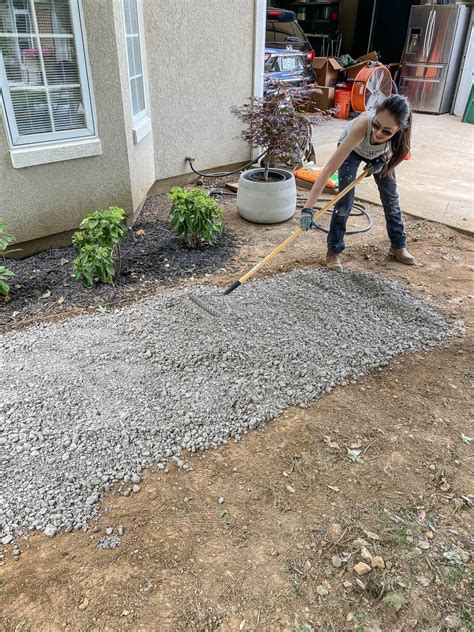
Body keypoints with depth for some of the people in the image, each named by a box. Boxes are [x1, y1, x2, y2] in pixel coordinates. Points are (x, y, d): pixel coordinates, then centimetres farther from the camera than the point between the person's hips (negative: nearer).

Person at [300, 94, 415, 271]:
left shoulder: (401, 128, -38)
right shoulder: (362, 126, -47)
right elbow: (329, 169, -51)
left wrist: (384, 159, -25)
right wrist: (308, 209, -56)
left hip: (379, 153, 3)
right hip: (351, 149, -3)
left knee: (391, 198, 7)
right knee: (345, 200, -15)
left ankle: (398, 245, 26)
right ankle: (333, 251, 1)